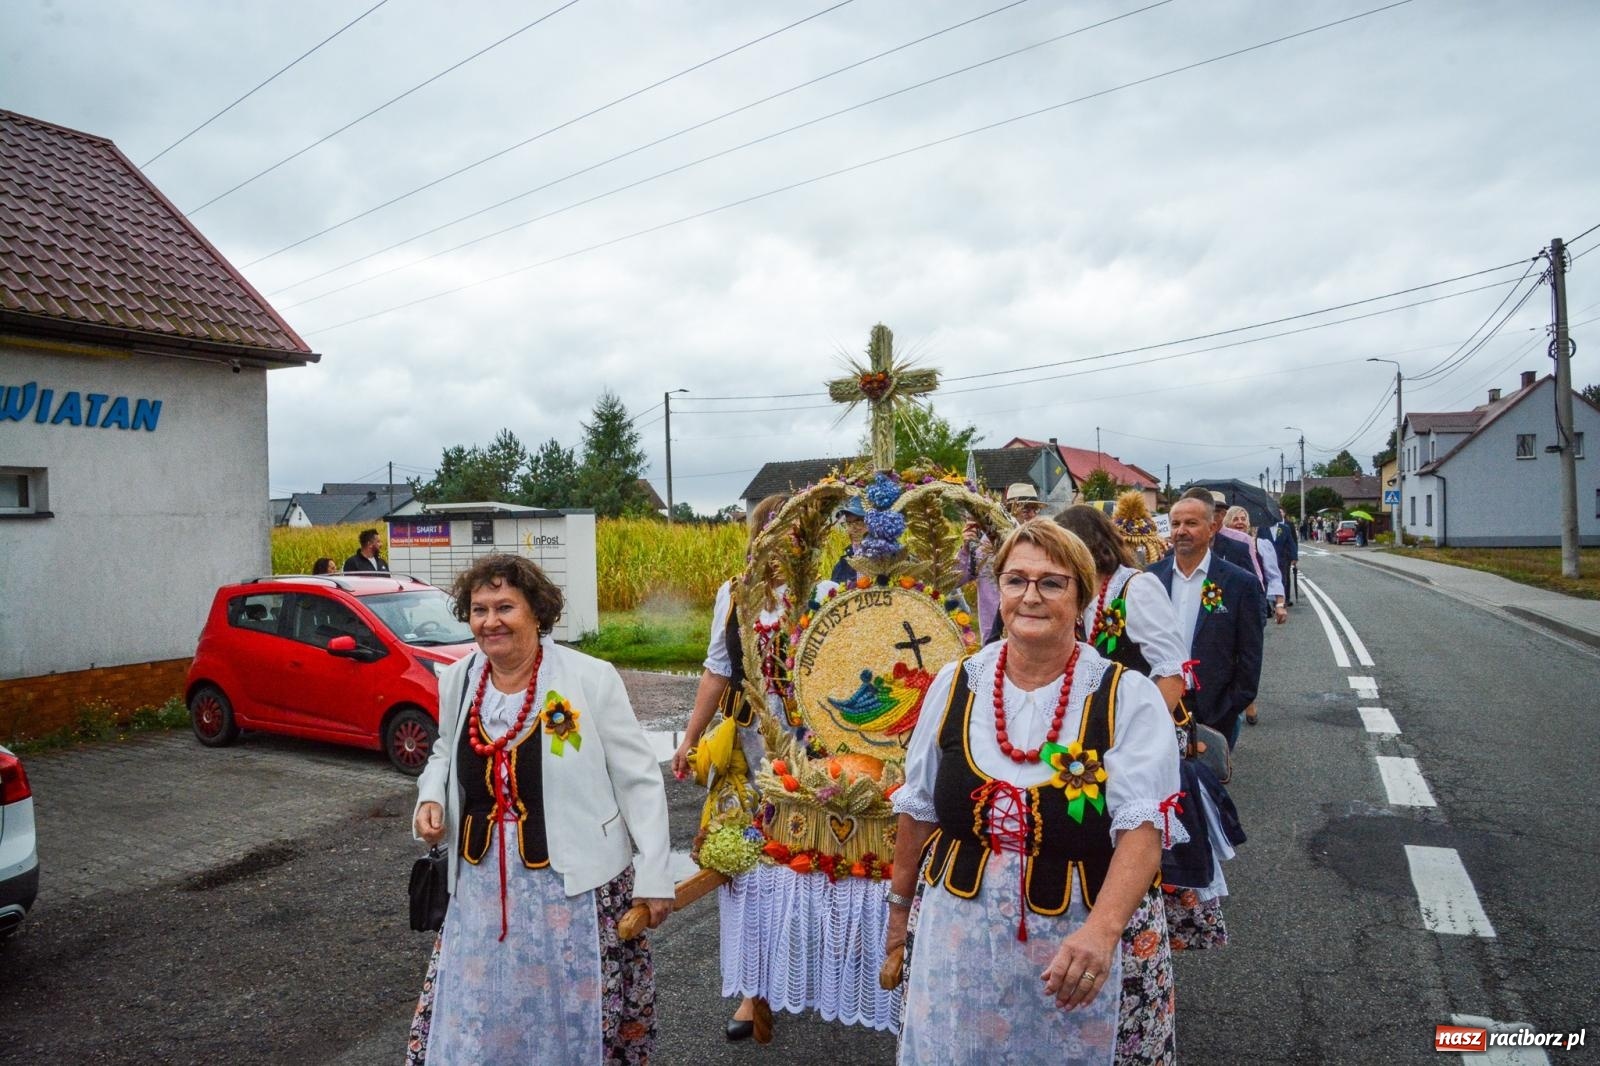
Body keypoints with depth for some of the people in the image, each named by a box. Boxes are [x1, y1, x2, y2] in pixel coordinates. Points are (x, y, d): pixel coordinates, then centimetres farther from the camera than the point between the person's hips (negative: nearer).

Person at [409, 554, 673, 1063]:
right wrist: (430, 796, 0)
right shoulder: (456, 680, 2)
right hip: (481, 886, 5)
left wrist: (653, 874, -12)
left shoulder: (591, 678, -14)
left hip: (575, 883, -4)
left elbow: (639, 782, -10)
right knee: (473, 1019, 16)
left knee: (576, 1015, 11)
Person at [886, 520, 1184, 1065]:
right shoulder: (956, 683, -1)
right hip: (961, 938, 3)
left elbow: (1141, 828, -20)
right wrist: (900, 904, 15)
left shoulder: (1128, 696, -11)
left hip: (1086, 944, -2)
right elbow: (918, 807, 8)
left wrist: (1102, 930, -34)